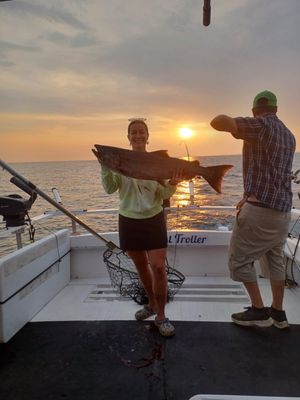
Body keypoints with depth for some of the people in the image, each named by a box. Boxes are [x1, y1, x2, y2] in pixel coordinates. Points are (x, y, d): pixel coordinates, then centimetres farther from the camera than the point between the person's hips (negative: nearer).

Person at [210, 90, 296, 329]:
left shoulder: (260, 125, -10)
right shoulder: (289, 136, 15)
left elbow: (218, 122, -22)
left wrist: (233, 122, 0)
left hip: (261, 209, -8)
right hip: (283, 209, 9)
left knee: (239, 259, 6)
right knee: (275, 260, 19)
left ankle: (259, 310, 14)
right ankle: (278, 313, 29)